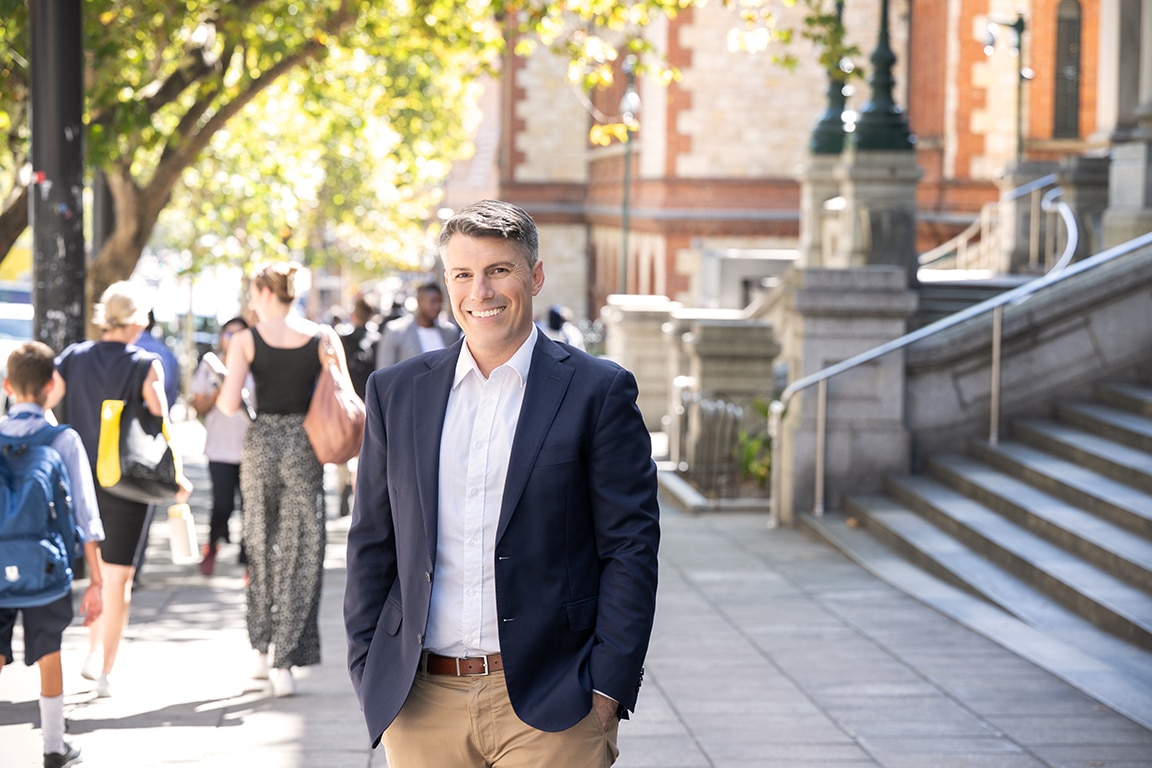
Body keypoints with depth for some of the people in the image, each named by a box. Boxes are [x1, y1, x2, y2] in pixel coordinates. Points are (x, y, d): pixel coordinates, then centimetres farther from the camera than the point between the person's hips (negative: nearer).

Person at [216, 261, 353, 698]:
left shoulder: (246, 341, -3)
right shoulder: (323, 337, 0)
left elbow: (229, 404, -10)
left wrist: (220, 397, 13)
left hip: (262, 441, 0)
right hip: (305, 445, 0)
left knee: (260, 546, 18)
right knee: (301, 553, 4)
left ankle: (263, 648, 25)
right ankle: (285, 663, 0)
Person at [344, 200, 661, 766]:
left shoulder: (597, 391, 0)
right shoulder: (396, 392, 9)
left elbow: (630, 549, -2)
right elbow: (371, 544, 13)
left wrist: (607, 689, -8)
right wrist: (368, 675, 5)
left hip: (546, 708, -3)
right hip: (421, 707, 3)